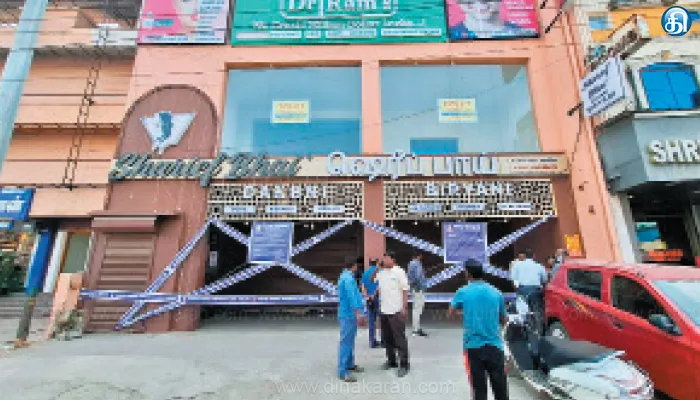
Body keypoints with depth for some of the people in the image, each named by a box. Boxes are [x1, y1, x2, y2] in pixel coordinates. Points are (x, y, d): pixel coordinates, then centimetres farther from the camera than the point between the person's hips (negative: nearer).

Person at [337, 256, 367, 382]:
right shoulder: (348, 278, -20)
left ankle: (350, 364, 30)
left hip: (349, 314, 10)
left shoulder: (345, 276, 14)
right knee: (346, 342, -4)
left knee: (350, 341, 18)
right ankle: (343, 371, 4)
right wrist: (358, 313, -33)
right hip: (349, 314, -10)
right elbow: (352, 297, -29)